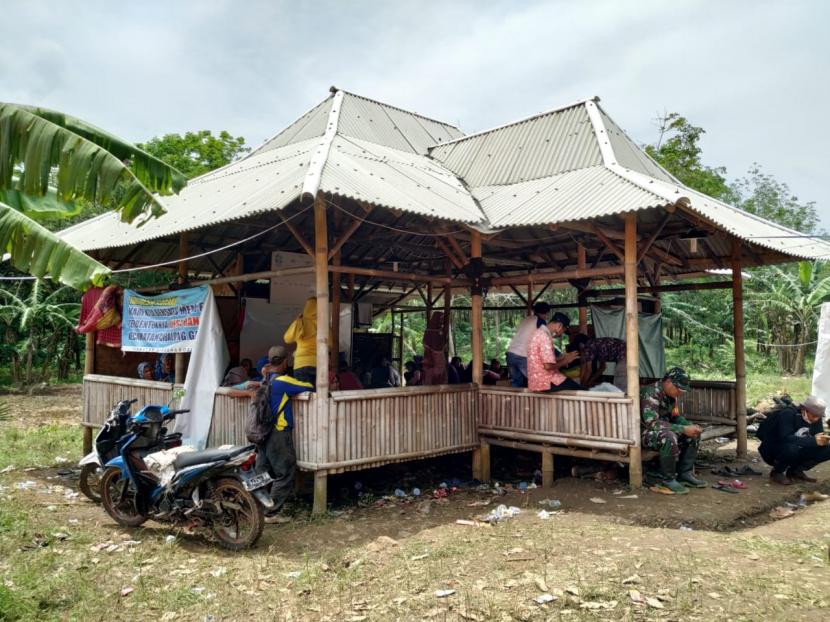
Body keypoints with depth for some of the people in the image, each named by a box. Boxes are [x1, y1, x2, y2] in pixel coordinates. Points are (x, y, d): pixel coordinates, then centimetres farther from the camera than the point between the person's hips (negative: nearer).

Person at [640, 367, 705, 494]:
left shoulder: (670, 394, 5)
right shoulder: (651, 393, -24)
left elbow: (675, 417, 16)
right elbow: (652, 423, -32)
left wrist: (690, 426, -6)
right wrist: (683, 429, -30)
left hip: (662, 431, 10)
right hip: (644, 433, -10)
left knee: (693, 435, 5)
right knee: (669, 437, -36)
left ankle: (685, 474, 8)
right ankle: (667, 481, -22)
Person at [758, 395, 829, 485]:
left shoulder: (816, 419, -4)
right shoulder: (788, 414, -25)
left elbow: (818, 437, -4)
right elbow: (786, 438, -36)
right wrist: (813, 440, -41)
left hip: (796, 451, 7)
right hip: (772, 451, -7)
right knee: (792, 449, -38)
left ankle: (796, 471, 6)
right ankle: (777, 472, -8)